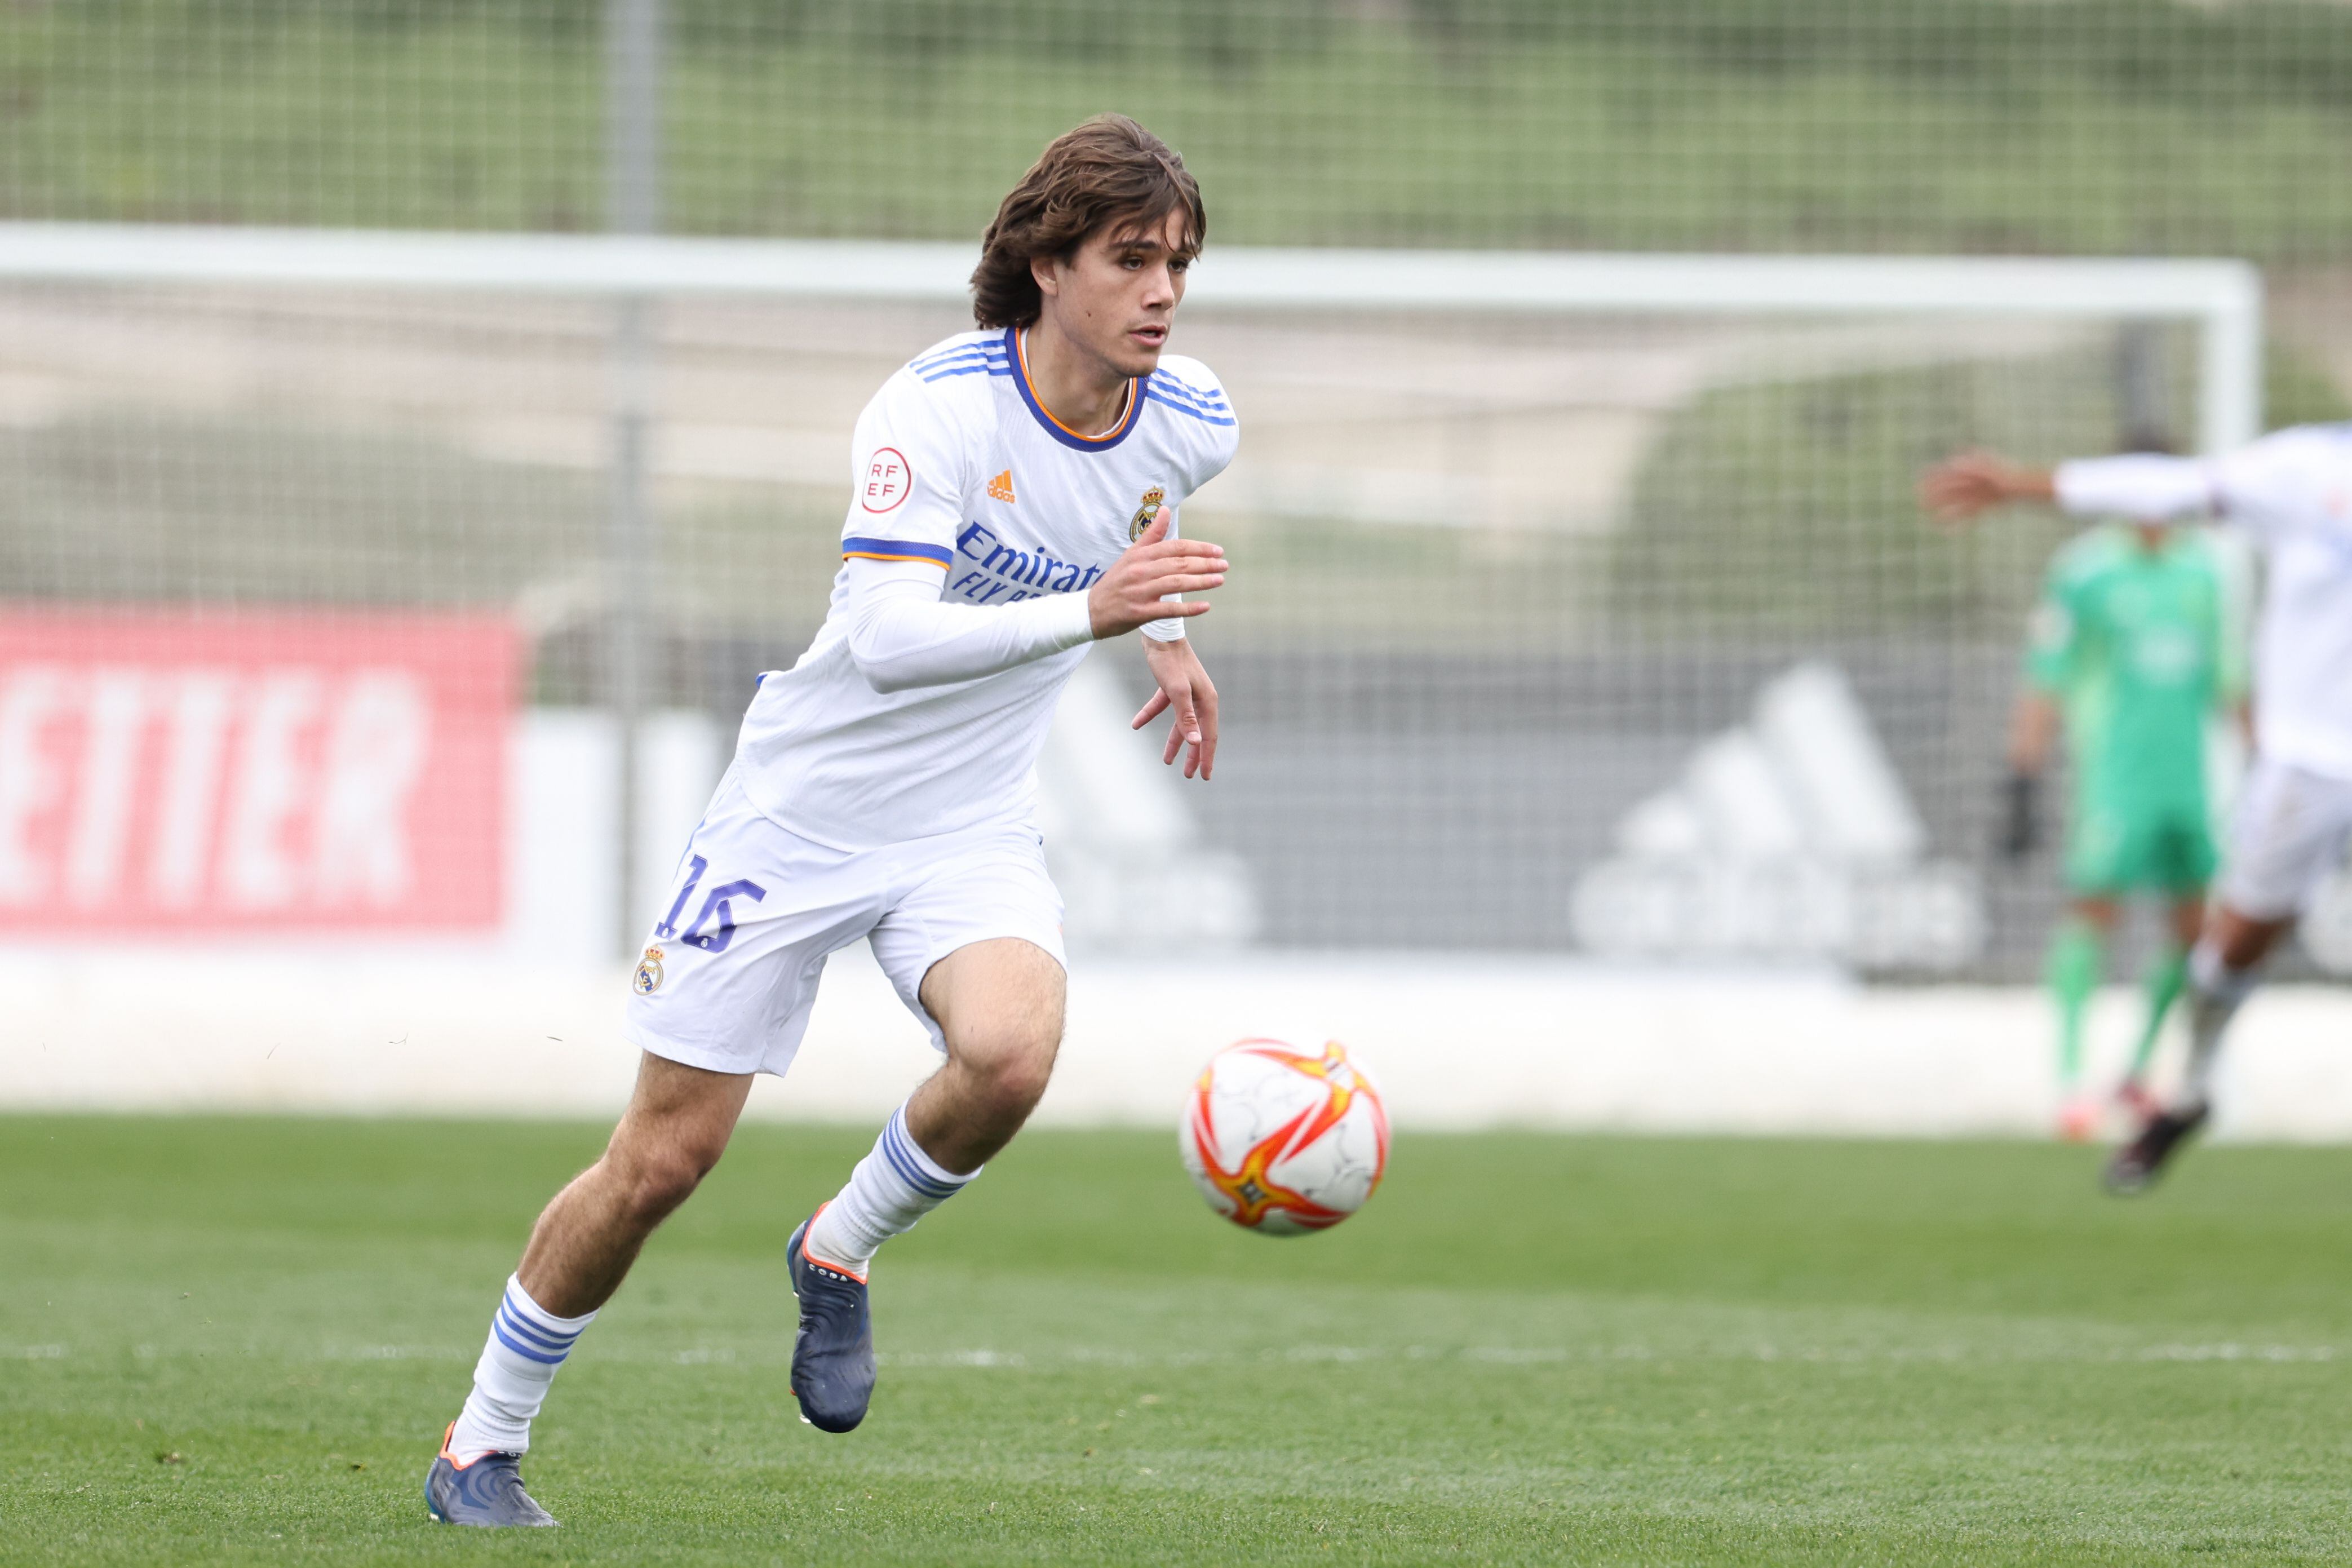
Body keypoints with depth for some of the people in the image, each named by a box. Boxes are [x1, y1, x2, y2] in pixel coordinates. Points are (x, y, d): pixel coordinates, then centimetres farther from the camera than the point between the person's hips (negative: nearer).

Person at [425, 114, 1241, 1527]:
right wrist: (1090, 612, -46)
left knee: (1011, 1053, -29)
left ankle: (841, 1255, 1)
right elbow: (887, 638, -37)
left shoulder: (1192, 424, -6)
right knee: (664, 1159, 1)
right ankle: (483, 1448, 21)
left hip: (971, 829, 4)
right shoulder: (936, 408, -24)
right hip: (803, 809, -3)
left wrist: (1170, 636, 22)